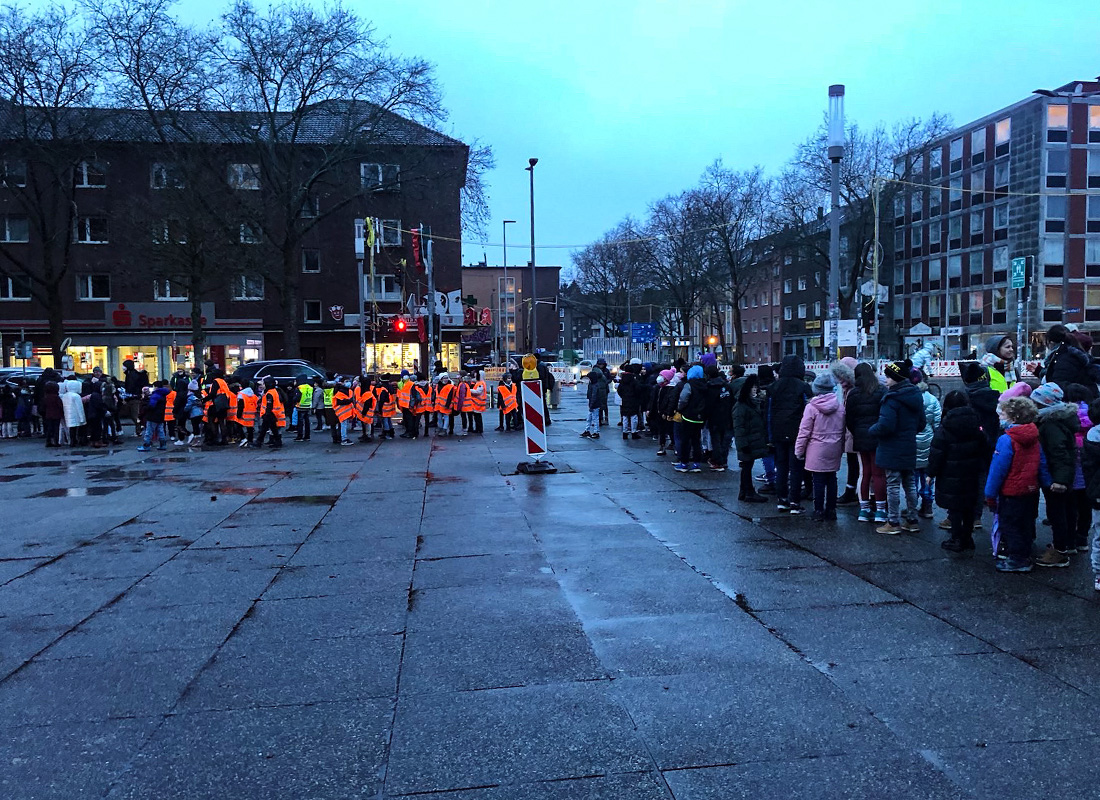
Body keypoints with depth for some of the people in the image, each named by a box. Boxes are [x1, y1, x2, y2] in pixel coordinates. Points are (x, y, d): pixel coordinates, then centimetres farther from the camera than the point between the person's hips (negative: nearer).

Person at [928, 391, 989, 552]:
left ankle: (956, 540, 7)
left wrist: (931, 473, -4)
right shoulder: (976, 425, 1)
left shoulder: (944, 429, -15)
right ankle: (968, 537, 24)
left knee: (954, 508, 3)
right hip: (972, 476, 5)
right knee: (969, 508, 15)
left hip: (951, 477, -5)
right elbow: (985, 449, 10)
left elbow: (936, 454, -14)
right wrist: (980, 466, 21)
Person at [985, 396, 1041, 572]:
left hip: (1011, 492, -7)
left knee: (1010, 526, 4)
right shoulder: (1034, 437, 2)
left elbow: (998, 470, -17)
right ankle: (1025, 556, 28)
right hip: (1031, 491, 8)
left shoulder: (1006, 440, -20)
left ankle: (1017, 560, 7)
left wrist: (990, 494, -11)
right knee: (1026, 525, 17)